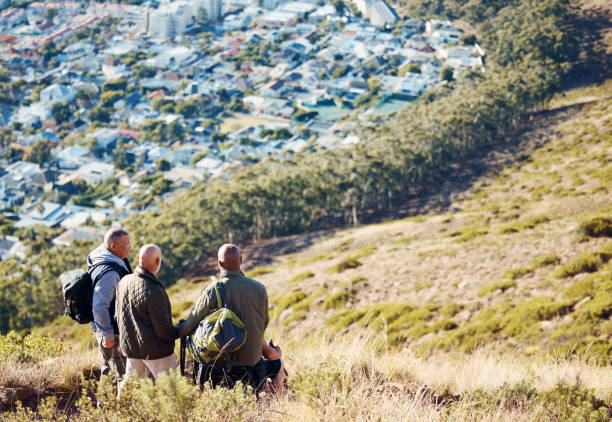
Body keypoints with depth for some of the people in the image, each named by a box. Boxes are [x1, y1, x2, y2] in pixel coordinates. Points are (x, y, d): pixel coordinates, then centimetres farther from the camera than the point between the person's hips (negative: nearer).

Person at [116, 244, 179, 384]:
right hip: (156, 351, -7)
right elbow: (163, 330, -21)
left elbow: (118, 315, 12)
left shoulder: (124, 281, -1)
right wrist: (181, 332, -3)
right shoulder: (153, 292, -26)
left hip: (131, 346, 8)